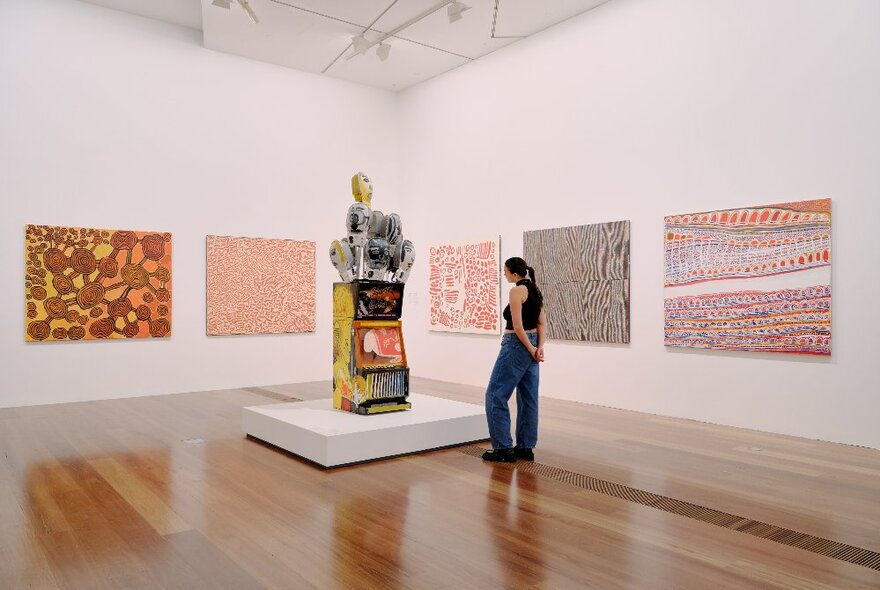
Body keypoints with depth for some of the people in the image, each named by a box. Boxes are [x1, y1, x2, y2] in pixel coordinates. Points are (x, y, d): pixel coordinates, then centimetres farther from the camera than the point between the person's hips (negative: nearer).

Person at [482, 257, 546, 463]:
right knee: (528, 397, 11)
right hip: (531, 345, 9)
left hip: (516, 345, -9)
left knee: (496, 395, 0)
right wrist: (539, 347, 0)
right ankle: (526, 447, 17)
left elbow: (517, 326, -19)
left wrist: (530, 349, -9)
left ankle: (504, 448, 2)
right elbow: (542, 322, 8)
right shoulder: (535, 289, 11)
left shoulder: (516, 291, -16)